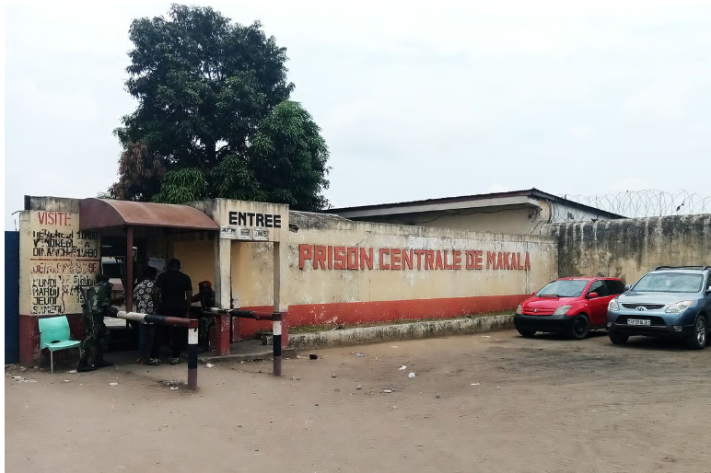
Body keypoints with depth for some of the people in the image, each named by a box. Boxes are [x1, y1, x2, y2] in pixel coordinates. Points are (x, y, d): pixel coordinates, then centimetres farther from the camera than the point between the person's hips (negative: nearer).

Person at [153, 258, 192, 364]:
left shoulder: (163, 276, 1)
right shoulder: (185, 278, 6)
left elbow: (155, 291, -9)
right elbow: (189, 295, 3)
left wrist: (156, 305, 1)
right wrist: (187, 311, 9)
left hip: (166, 308, 0)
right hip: (180, 308, 1)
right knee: (179, 333, 7)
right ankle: (175, 357, 6)